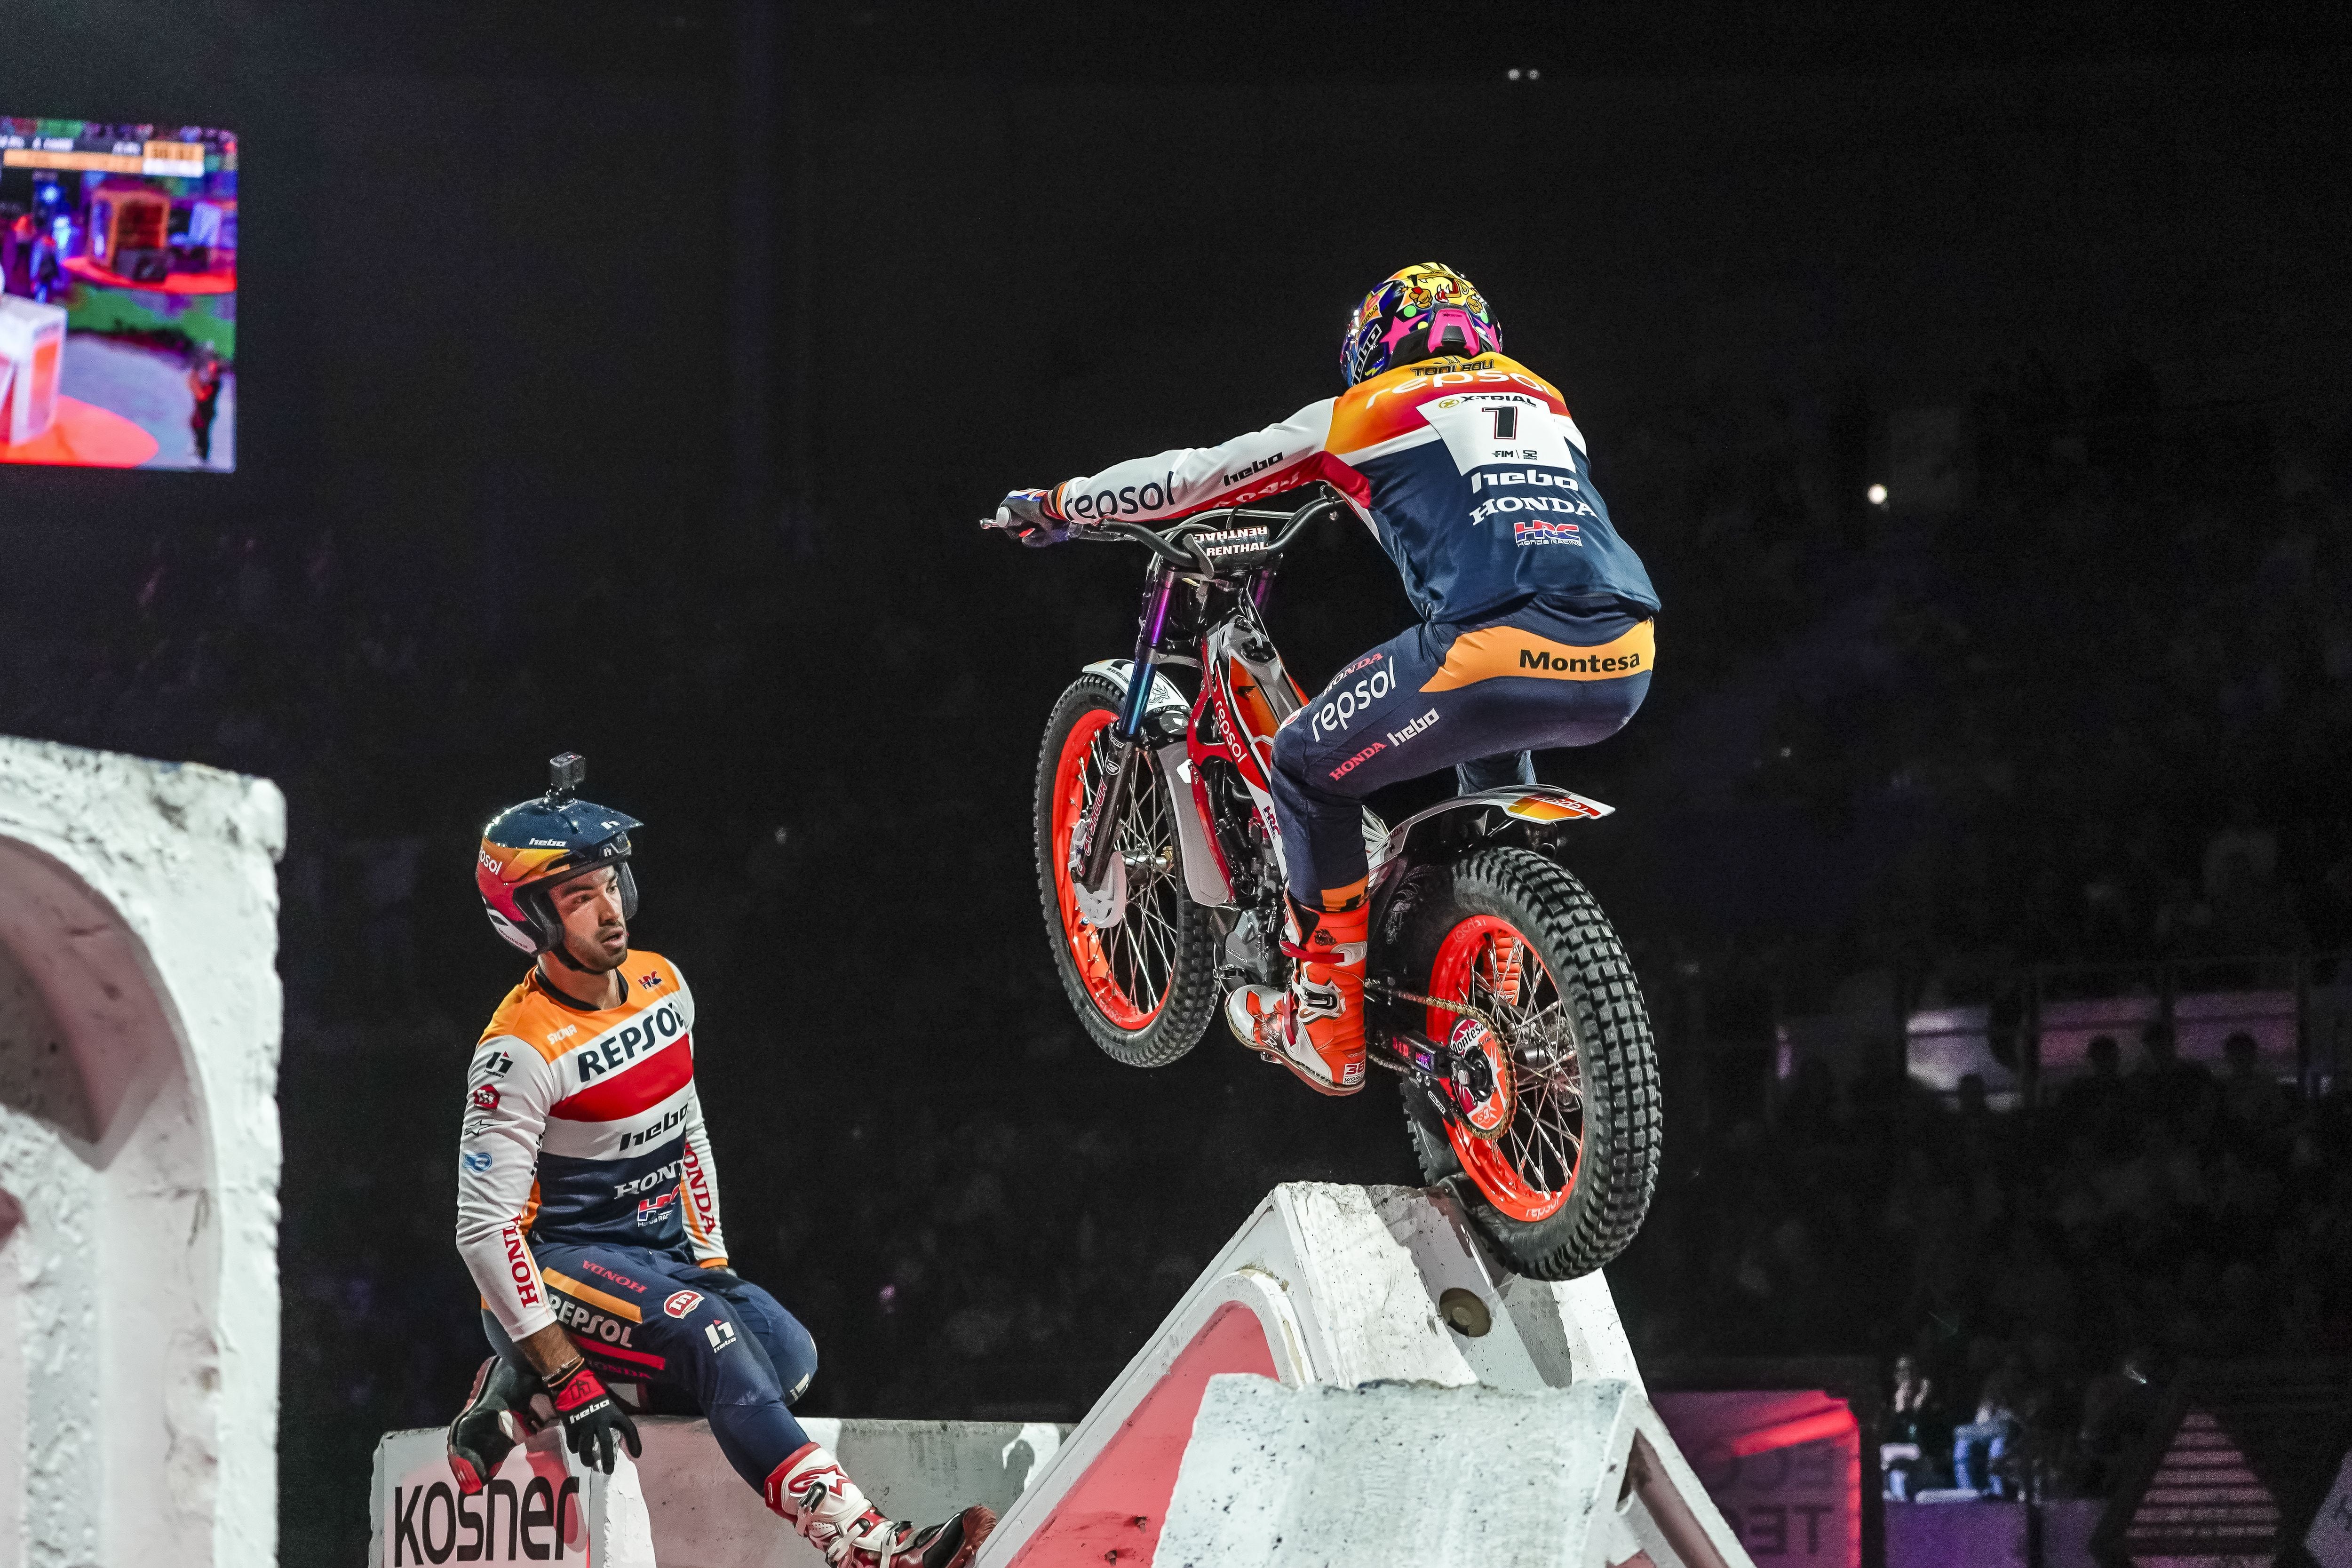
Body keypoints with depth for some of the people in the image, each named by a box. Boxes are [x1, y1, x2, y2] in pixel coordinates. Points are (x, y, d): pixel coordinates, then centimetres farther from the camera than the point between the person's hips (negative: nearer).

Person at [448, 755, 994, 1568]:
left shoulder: (663, 987, 3)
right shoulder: (520, 1051, -19)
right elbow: (485, 1229, -21)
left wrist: (712, 1261, 7)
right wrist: (569, 1383, -26)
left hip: (660, 1253, 8)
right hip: (556, 1266, -8)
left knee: (790, 1356, -17)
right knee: (710, 1333, -33)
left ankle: (514, 1387, -4)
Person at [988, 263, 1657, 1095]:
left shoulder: (1368, 413, 17)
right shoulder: (1548, 404, 32)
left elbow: (1197, 476, 24)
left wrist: (1060, 505, 39)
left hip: (1496, 651, -6)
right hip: (1624, 674, 6)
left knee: (1311, 768, 17)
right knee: (1493, 745, 40)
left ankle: (1327, 1023, 19)